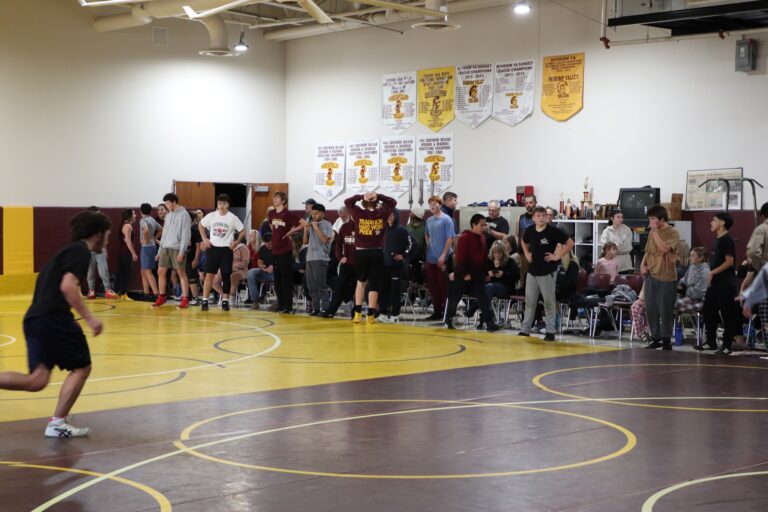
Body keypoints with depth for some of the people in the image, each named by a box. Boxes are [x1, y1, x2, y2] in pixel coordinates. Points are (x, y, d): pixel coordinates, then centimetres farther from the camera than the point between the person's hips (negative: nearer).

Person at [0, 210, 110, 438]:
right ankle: (57, 423, 2)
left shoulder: (67, 250, 25)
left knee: (37, 380, 3)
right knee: (81, 367, 5)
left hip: (34, 318, 9)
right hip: (53, 316, -9)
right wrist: (89, 318, -17)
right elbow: (67, 287, -18)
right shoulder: (81, 251, -3)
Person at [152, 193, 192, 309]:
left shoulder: (184, 214, -7)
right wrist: (160, 250, 16)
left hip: (177, 248, -7)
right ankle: (161, 297, 16)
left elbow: (185, 234, -12)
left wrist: (181, 251, -17)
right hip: (165, 248, 7)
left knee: (181, 273, -4)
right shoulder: (168, 216, 16)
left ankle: (185, 299, -1)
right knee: (161, 272, 5)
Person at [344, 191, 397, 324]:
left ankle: (358, 313, 11)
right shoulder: (381, 213, -2)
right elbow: (393, 202, 12)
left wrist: (361, 196, 0)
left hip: (361, 253, 1)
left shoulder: (358, 213, -3)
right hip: (376, 253, -1)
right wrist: (378, 196, -1)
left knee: (361, 281, 19)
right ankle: (370, 315, 2)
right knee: (374, 284, 3)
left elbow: (347, 201, 12)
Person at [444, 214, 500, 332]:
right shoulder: (464, 237, -13)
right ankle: (448, 321, 23)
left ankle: (490, 322, -7)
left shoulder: (483, 237, 8)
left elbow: (484, 256, 14)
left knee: (484, 299, -3)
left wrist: (484, 271, 9)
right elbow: (459, 257, -16)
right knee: (455, 297, 8)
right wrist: (464, 274, -17)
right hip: (463, 275, -5)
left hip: (478, 274, 6)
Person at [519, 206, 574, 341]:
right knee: (529, 301, 8)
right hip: (532, 271, 4)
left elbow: (570, 243, -9)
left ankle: (550, 331, 8)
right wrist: (526, 254, 11)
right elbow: (523, 242, 26)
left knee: (549, 301, 1)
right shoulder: (529, 231, 3)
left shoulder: (553, 231, -11)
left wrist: (557, 256, -11)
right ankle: (525, 330, 16)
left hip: (547, 272, -4)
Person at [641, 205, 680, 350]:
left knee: (665, 310, -1)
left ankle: (666, 339, 10)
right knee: (650, 309, 7)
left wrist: (655, 231, -18)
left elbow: (664, 249, -24)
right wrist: (643, 264, 3)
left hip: (666, 278, -6)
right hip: (651, 276, 6)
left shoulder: (673, 233, -9)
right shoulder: (652, 233, 10)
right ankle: (655, 338, 17)